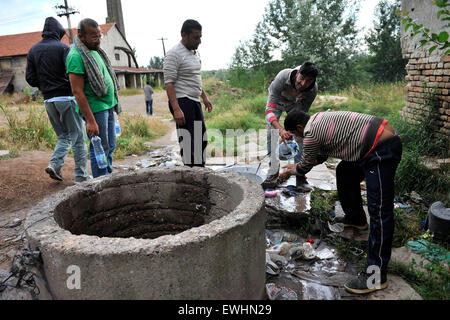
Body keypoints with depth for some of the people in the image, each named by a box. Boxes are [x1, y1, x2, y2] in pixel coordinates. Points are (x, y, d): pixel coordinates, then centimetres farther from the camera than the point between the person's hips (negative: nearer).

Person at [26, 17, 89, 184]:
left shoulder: (33, 50, 12)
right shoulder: (63, 48, -5)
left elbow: (30, 79, 7)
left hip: (48, 100, 6)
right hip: (66, 97, -5)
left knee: (64, 136, 18)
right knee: (78, 137, 1)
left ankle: (54, 164, -3)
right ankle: (81, 176, 1)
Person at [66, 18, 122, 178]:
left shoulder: (95, 51, 14)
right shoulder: (76, 56, -14)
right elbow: (78, 92, -19)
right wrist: (90, 121, -23)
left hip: (108, 106, 9)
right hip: (95, 109, -9)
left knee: (110, 146, 14)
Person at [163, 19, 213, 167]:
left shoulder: (195, 52, 17)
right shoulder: (174, 54, -11)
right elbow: (169, 83, -18)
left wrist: (204, 97, 26)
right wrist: (176, 109, -25)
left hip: (195, 102, 9)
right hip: (182, 102, -9)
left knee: (201, 140, 12)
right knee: (187, 142, -9)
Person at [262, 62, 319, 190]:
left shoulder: (313, 89, -33)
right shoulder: (282, 77, -42)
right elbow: (270, 110, -43)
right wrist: (280, 129, -58)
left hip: (295, 104, 1)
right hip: (276, 100, -1)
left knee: (300, 136, -11)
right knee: (271, 134, -14)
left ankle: (300, 176, -4)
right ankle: (274, 173, -6)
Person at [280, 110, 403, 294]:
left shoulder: (311, 134, -13)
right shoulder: (319, 120, 18)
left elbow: (305, 166, 3)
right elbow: (321, 155, 29)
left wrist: (291, 172, 23)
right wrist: (296, 167, 35)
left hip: (382, 150, -11)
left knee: (379, 211, -11)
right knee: (344, 172, 28)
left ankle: (376, 276, -7)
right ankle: (356, 219, 44)